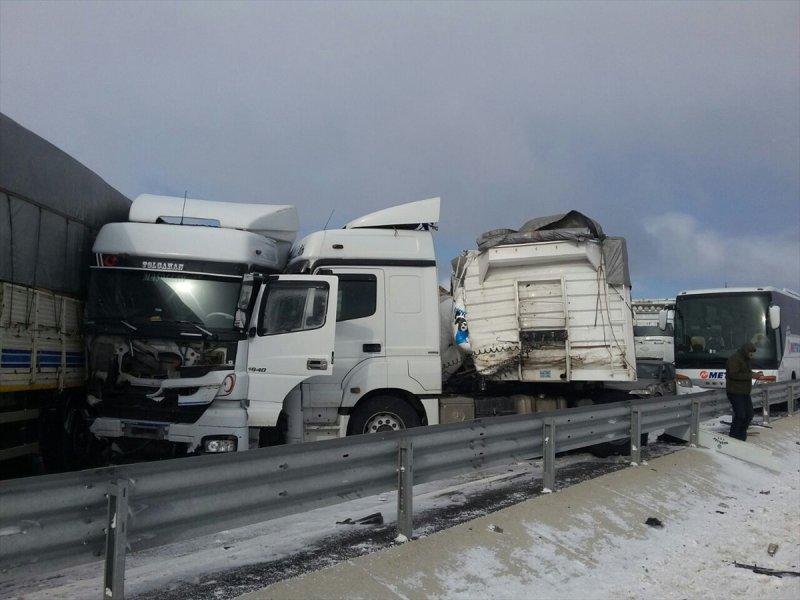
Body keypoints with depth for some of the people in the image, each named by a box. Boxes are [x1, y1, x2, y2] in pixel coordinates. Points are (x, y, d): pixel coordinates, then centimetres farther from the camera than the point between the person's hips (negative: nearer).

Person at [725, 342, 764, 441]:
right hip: (735, 392, -10)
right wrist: (751, 375, -24)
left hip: (745, 392, 10)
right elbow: (734, 375, -25)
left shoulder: (745, 359, 16)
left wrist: (755, 374, 5)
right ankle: (733, 438, 2)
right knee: (740, 415, -11)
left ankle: (741, 436, 22)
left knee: (749, 414, 9)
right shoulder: (734, 359, -15)